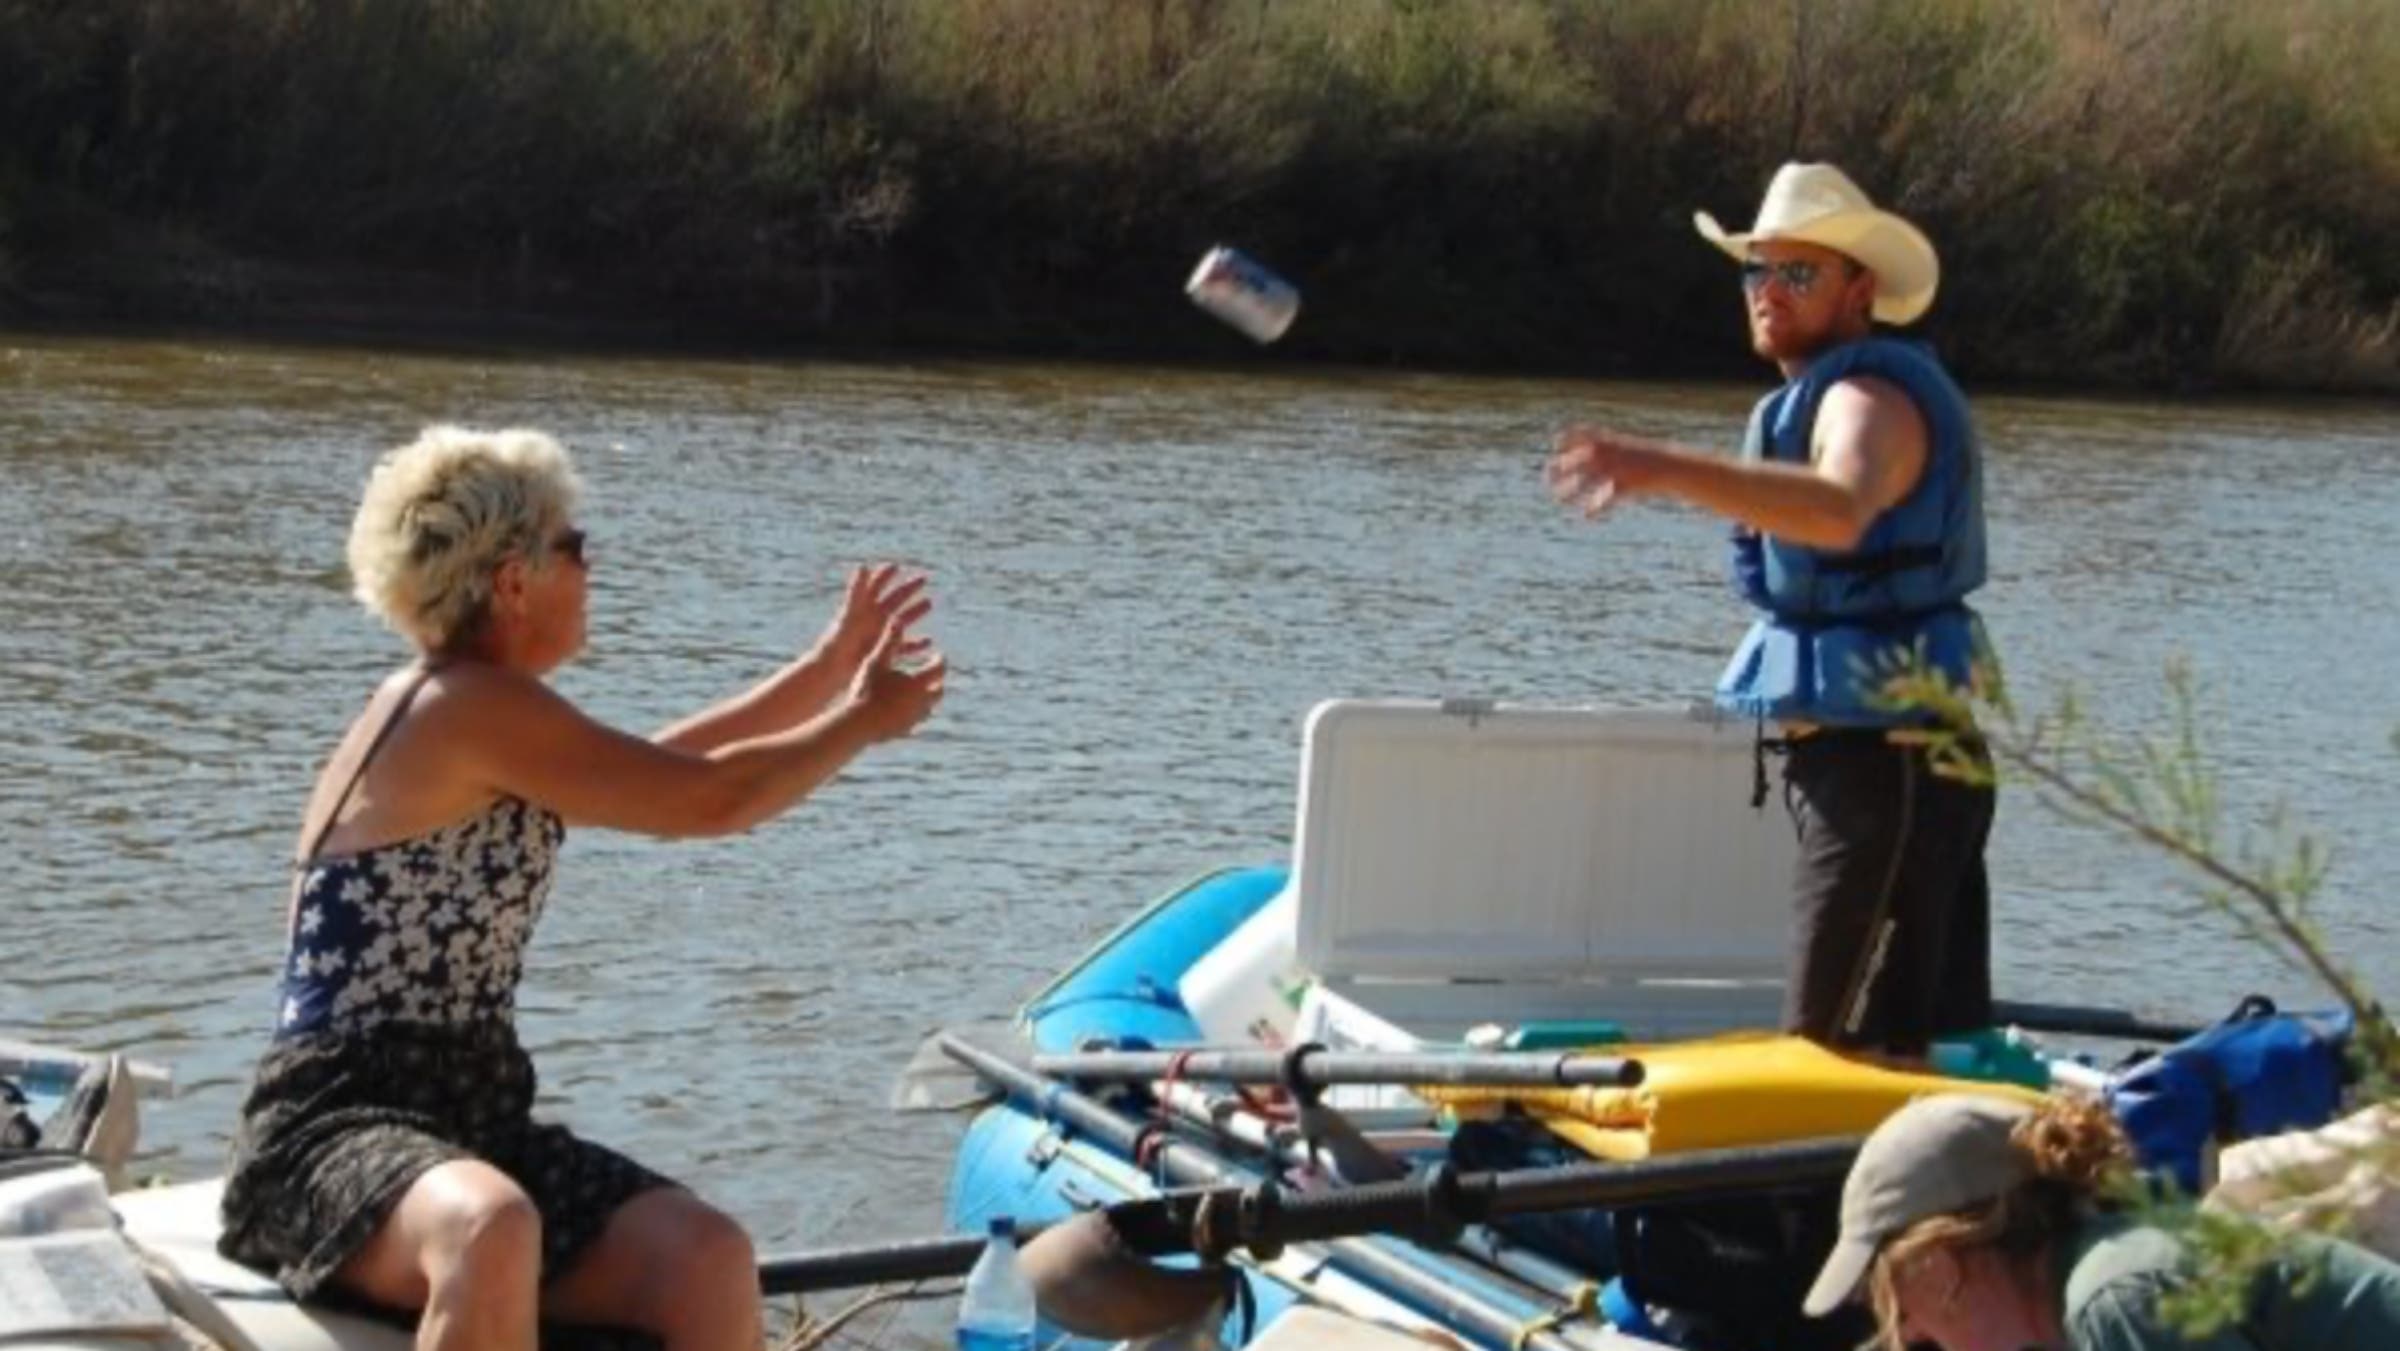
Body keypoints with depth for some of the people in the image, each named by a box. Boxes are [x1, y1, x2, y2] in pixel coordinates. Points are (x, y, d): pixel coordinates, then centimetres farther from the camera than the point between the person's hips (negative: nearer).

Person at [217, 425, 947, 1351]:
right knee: (491, 1233, -42)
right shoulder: (475, 706, -13)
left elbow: (657, 771, 31)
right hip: (335, 1130, -9)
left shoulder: (448, 709, 17)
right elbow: (710, 801, -10)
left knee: (708, 1260, -15)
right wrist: (865, 721, 7)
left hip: (468, 1120, 9)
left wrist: (828, 672, 31)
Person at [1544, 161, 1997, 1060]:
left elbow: (1840, 511, -38)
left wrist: (1664, 470, -48)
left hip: (1885, 759, -11)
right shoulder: (1822, 396, 19)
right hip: (1857, 755, 11)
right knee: (1922, 1044, 14)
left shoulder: (1868, 397, -16)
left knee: (1843, 1051, -12)